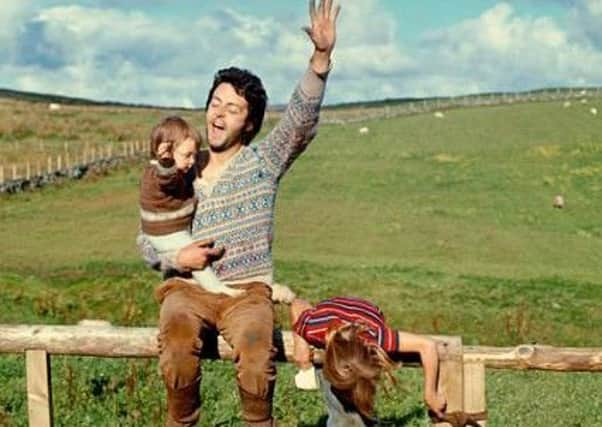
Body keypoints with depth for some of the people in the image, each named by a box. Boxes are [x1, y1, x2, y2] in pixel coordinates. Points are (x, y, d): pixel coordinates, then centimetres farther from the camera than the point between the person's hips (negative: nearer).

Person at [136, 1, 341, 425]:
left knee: (255, 345, -34)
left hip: (247, 291, -1)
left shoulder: (264, 161, 6)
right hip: (189, 289, 2)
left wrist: (321, 57, -26)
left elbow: (302, 119, -12)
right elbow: (147, 238, 18)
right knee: (178, 338, -33)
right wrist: (176, 259, -5)